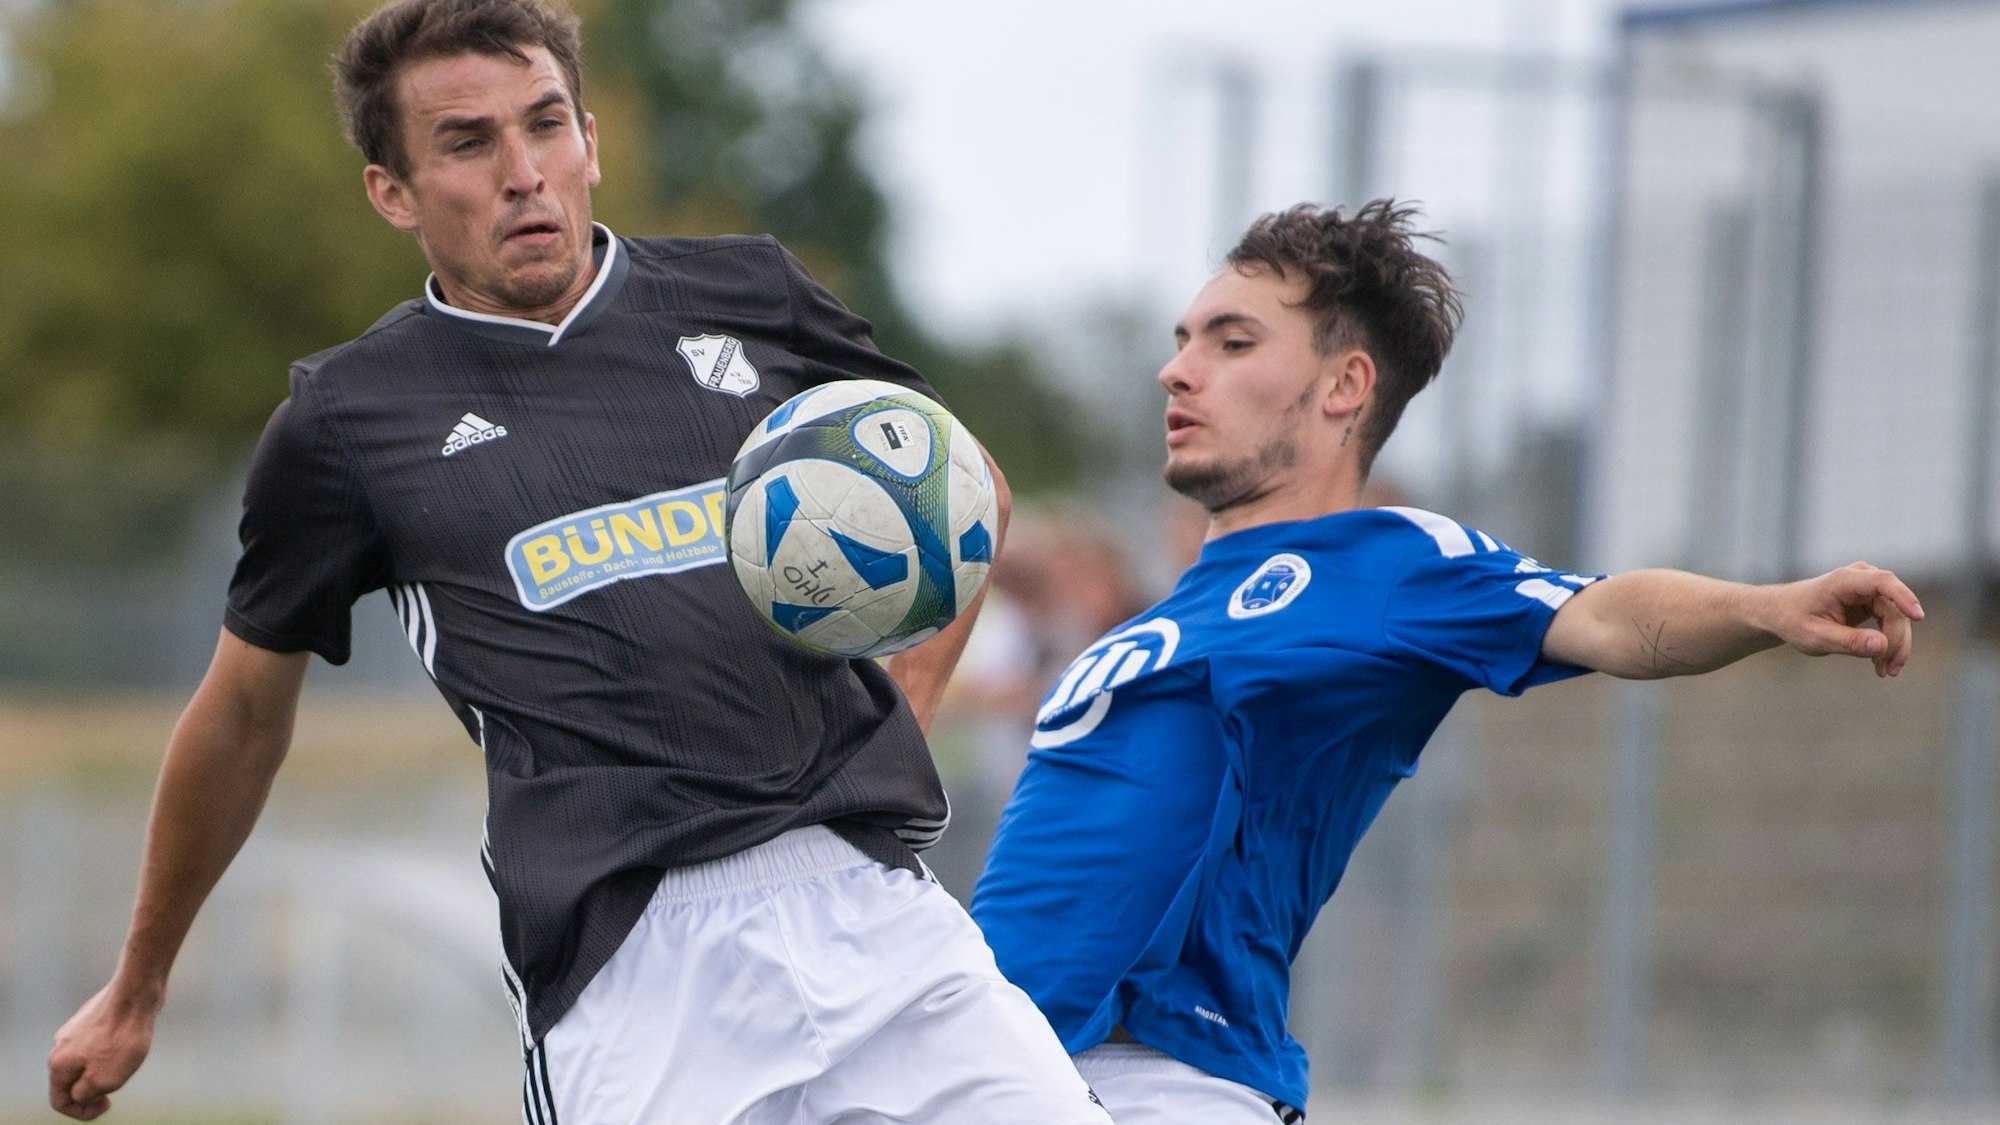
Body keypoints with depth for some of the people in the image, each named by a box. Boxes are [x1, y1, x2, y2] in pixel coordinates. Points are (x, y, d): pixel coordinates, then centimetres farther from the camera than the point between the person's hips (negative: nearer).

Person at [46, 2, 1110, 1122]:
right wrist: (138, 991, 29)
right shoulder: (347, 420, 9)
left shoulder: (747, 294, 14)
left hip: (865, 891, 2)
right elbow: (244, 714, 21)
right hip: (627, 949, -2)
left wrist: (907, 697, 11)